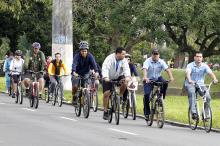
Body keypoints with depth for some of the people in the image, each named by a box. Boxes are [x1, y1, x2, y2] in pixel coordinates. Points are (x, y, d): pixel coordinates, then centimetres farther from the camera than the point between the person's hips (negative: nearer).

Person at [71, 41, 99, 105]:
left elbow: (94, 63, -32)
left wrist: (96, 72, -51)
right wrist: (74, 72, -56)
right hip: (77, 73, -1)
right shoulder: (77, 56, -22)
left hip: (86, 73, 1)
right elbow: (74, 64, -37)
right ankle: (74, 97, 9)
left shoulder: (90, 56, -18)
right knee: (75, 86, -17)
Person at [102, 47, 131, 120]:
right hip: (108, 79, -3)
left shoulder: (124, 60, -14)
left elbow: (126, 69, -27)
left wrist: (127, 76, -47)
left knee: (125, 83, -28)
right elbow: (105, 68, -35)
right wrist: (105, 77, -52)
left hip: (118, 77, 3)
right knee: (106, 93, -11)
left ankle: (120, 96, -2)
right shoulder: (109, 58, -24)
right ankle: (105, 112, -1)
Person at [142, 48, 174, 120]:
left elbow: (167, 69, -18)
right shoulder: (148, 61, -14)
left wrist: (171, 77, -37)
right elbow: (145, 69, -31)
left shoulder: (161, 62, -6)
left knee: (165, 83, -29)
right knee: (147, 95, -18)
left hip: (158, 78, 3)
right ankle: (147, 113, -6)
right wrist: (145, 77, -51)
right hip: (149, 80, -2)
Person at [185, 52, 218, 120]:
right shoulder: (190, 65, -10)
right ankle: (193, 112, -41)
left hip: (200, 84, 3)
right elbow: (187, 73, -28)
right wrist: (189, 80, -50)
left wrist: (214, 79, -41)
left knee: (208, 97, -17)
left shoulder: (205, 66, -3)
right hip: (190, 84, -3)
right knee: (192, 93, -35)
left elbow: (210, 73, -19)